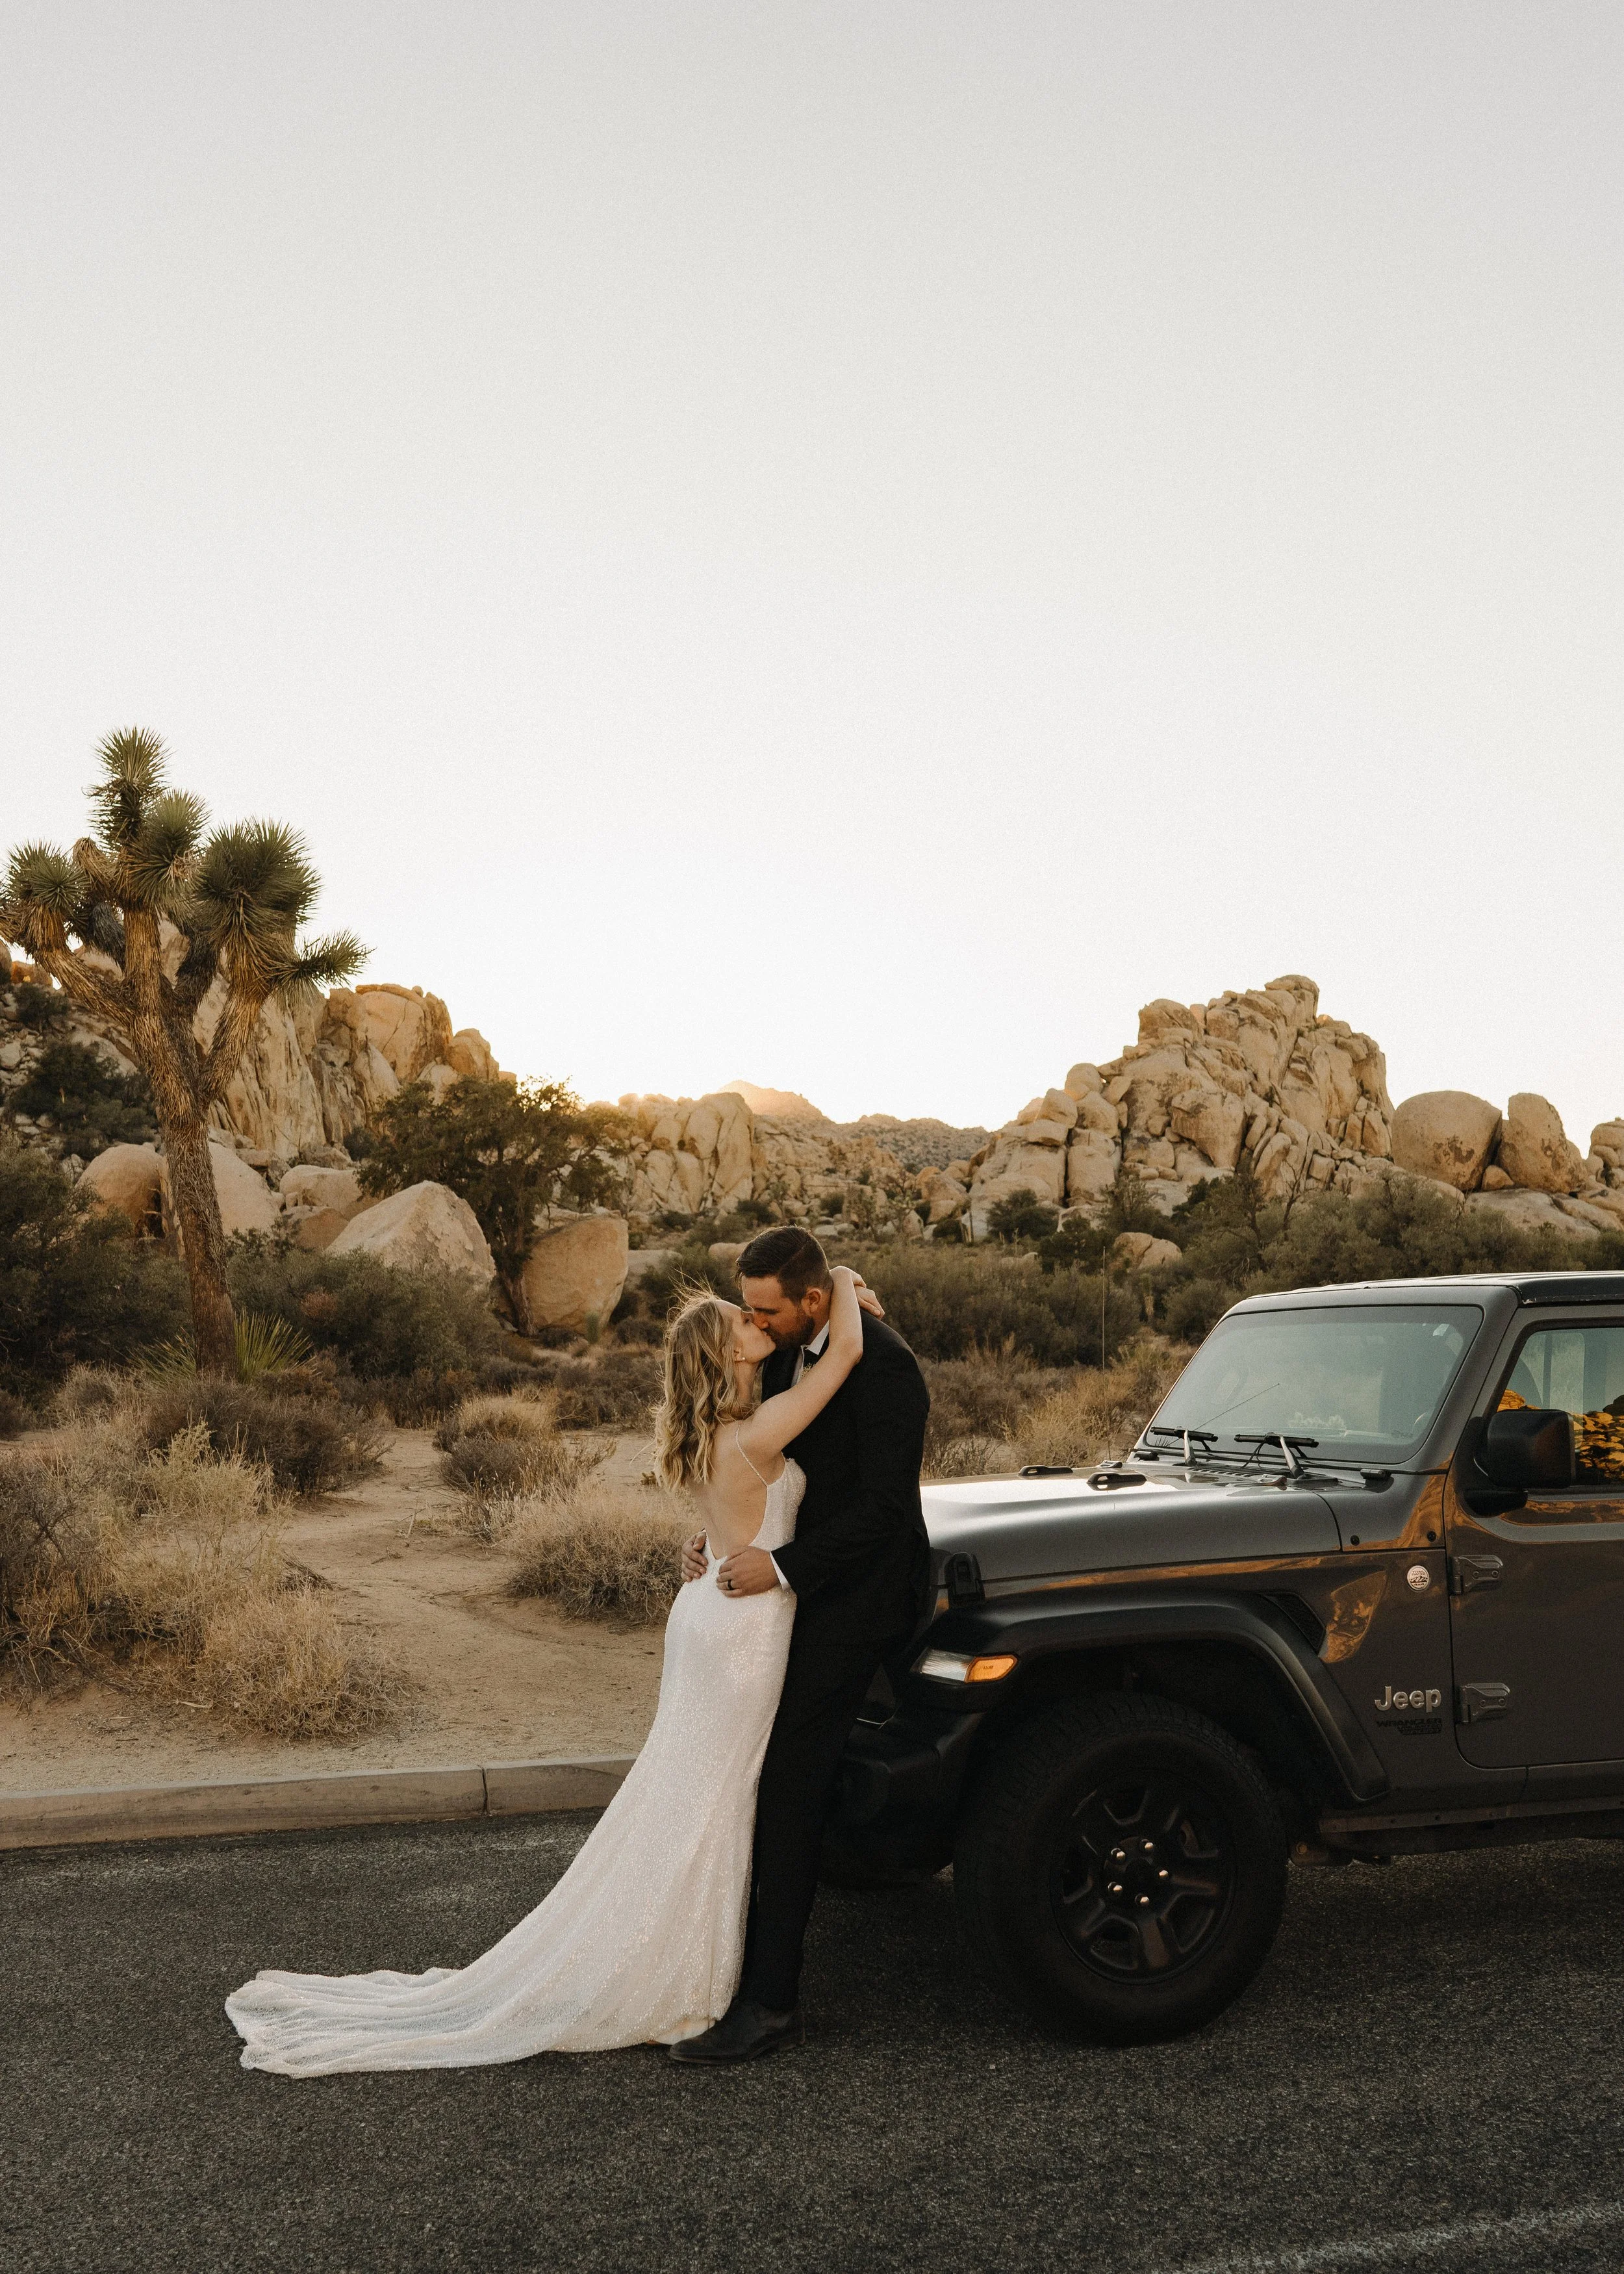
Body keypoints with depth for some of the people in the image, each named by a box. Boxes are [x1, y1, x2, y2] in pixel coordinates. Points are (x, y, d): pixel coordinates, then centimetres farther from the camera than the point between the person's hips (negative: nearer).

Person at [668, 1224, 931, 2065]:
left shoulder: (883, 1369, -21)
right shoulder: (786, 1353, 5)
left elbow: (883, 1507, -23)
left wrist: (781, 1567, -25)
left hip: (855, 1597, -9)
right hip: (800, 1587, 9)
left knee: (786, 1787, -10)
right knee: (755, 1777, 12)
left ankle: (768, 2003, -5)